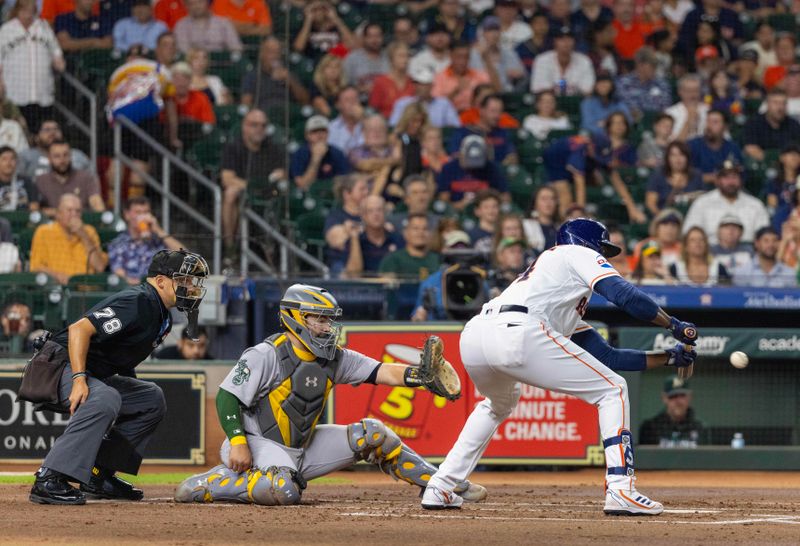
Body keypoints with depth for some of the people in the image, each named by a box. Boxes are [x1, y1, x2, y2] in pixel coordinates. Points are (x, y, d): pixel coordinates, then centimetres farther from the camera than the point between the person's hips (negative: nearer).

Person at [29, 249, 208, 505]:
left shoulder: (163, 318, 13)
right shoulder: (137, 302, -19)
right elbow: (79, 329, -27)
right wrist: (79, 380, -33)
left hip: (95, 375, 11)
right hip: (60, 366, -11)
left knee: (151, 398, 16)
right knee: (105, 398, -37)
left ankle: (98, 476, 10)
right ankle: (48, 481, -42)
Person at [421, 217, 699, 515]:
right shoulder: (579, 254, 21)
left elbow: (608, 356, 40)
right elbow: (624, 295, 3)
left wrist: (668, 356, 42)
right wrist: (675, 325, 11)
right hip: (515, 333, -9)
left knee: (499, 403, 41)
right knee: (612, 390, 5)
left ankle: (439, 489, 30)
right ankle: (620, 491, -8)